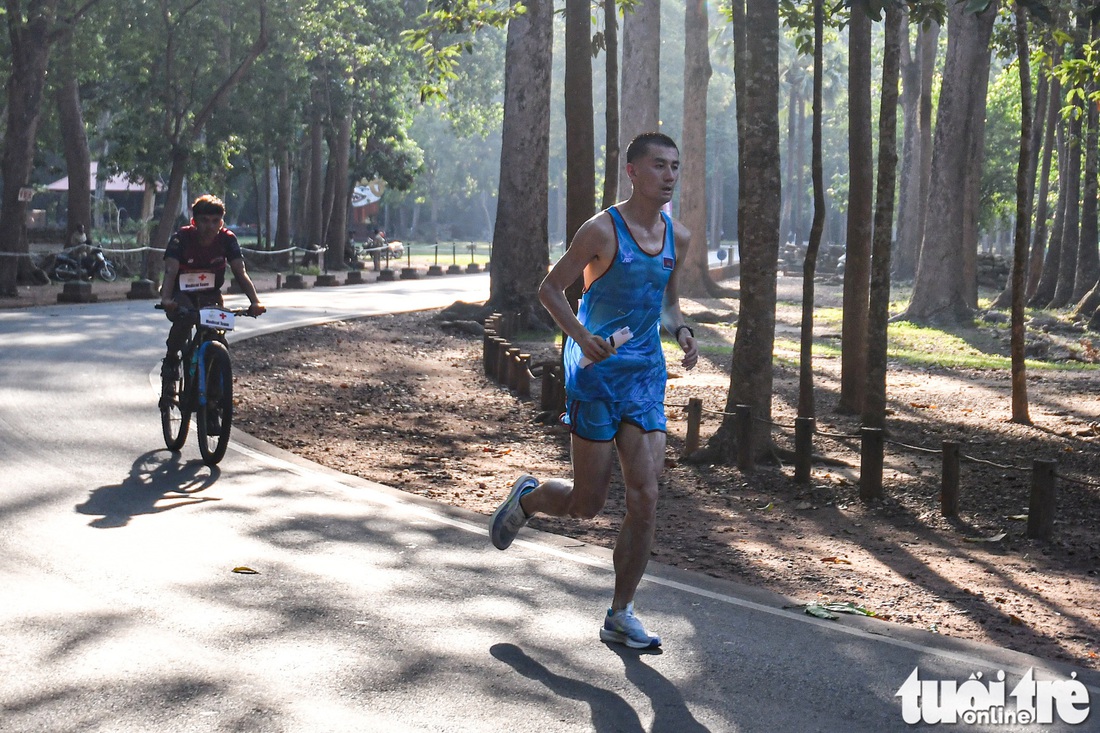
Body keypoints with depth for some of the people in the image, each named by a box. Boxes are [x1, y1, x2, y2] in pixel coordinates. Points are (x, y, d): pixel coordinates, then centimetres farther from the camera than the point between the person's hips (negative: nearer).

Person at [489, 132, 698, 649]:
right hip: (595, 374, -5)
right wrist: (582, 335, -20)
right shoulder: (602, 230, -11)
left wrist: (681, 331, 2)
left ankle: (620, 616, 10)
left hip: (646, 376, 5)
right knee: (587, 505, 0)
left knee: (645, 499, -2)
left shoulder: (677, 238, 8)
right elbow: (550, 288, -5)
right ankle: (527, 497, 35)